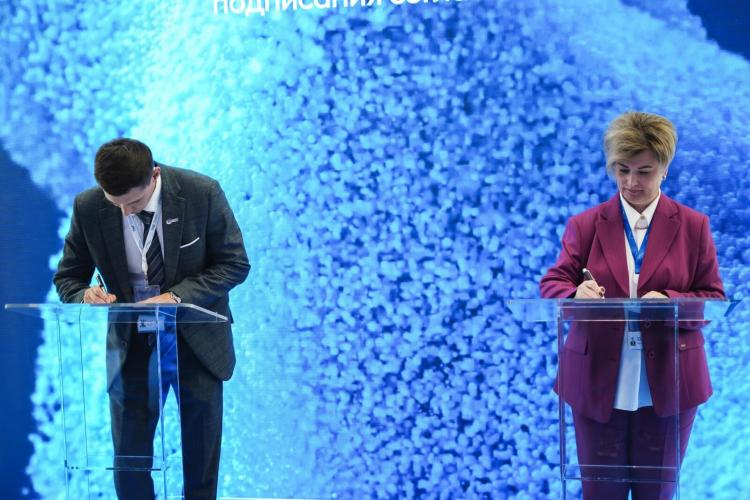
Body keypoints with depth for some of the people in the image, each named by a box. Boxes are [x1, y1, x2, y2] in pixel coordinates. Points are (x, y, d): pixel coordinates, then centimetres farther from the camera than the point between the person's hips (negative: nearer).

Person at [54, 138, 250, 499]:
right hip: (131, 344, 1)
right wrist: (85, 295, -25)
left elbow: (234, 264, -11)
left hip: (196, 341, -1)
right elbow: (67, 278, 0)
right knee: (128, 458, 6)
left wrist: (176, 297, -25)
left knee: (201, 458, 12)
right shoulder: (88, 208, -13)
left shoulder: (202, 193, -17)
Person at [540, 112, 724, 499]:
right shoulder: (584, 224, 5)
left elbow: (713, 299, 2)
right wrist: (576, 294, -24)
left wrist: (668, 301, -19)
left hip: (667, 385, 0)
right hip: (598, 383, 0)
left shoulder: (693, 226, 4)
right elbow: (552, 283, 0)